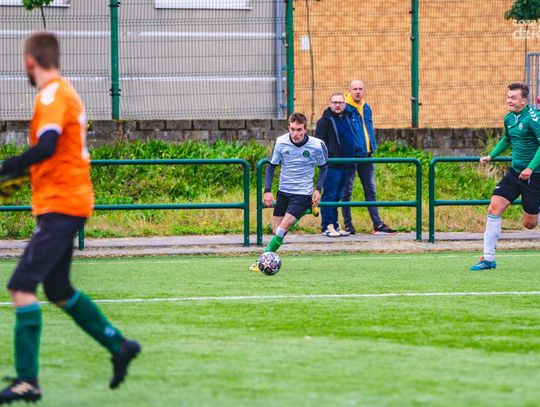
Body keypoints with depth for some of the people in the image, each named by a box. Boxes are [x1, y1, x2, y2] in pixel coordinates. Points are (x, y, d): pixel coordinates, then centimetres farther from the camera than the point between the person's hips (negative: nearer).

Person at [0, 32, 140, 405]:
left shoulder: (52, 94, -14)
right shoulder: (66, 92, 16)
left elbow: (47, 146, -28)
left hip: (60, 206, -10)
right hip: (71, 202, 10)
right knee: (58, 290, 21)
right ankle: (120, 346, 30)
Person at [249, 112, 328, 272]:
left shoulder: (317, 145, -13)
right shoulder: (281, 142, -10)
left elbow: (323, 167, 6)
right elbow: (271, 166, 3)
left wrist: (318, 189, -4)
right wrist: (267, 191, -7)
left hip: (303, 193, -3)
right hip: (283, 191, 3)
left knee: (282, 229, -16)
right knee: (276, 230, 5)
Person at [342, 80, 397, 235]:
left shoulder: (366, 108, 13)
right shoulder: (345, 108, -8)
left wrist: (372, 148, 14)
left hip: (366, 154, 7)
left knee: (370, 190, 7)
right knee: (347, 191, 1)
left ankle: (378, 224, 7)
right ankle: (348, 225, 6)